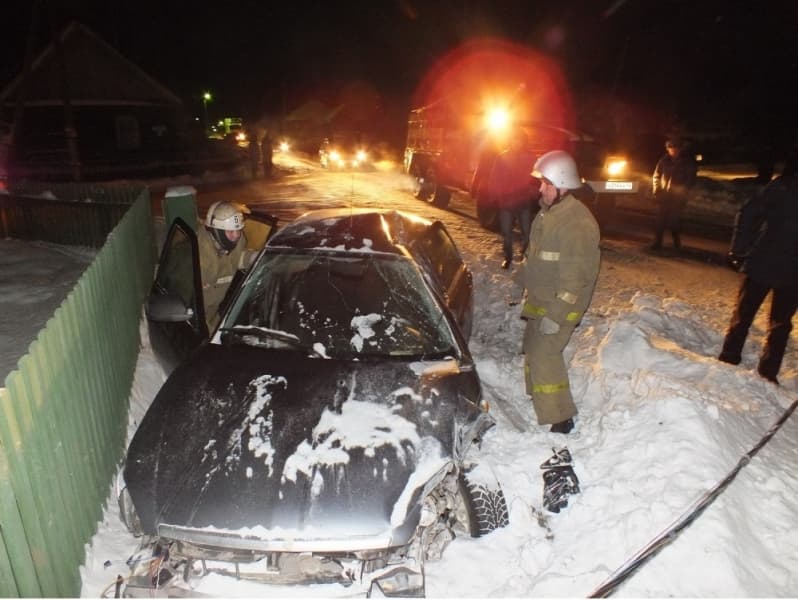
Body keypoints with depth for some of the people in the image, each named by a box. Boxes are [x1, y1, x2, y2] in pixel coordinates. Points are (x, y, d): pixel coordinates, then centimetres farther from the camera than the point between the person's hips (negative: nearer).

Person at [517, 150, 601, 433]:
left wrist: (555, 315, -24)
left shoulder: (579, 223, -23)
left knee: (544, 354, -10)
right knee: (532, 346, 19)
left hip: (560, 305, -9)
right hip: (539, 300, 9)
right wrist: (530, 297, 20)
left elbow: (576, 276, -25)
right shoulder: (548, 212, 8)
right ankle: (539, 396, 40)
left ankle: (560, 418, 3)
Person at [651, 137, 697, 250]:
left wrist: (682, 189, -12)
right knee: (660, 219, -2)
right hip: (663, 195, 2)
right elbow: (656, 176, 9)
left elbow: (691, 179, 1)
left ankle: (677, 242, 15)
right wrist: (657, 189, -2)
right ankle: (657, 242, 3)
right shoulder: (664, 160, 3)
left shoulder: (688, 161, 0)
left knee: (675, 220, -1)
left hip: (678, 196, -1)